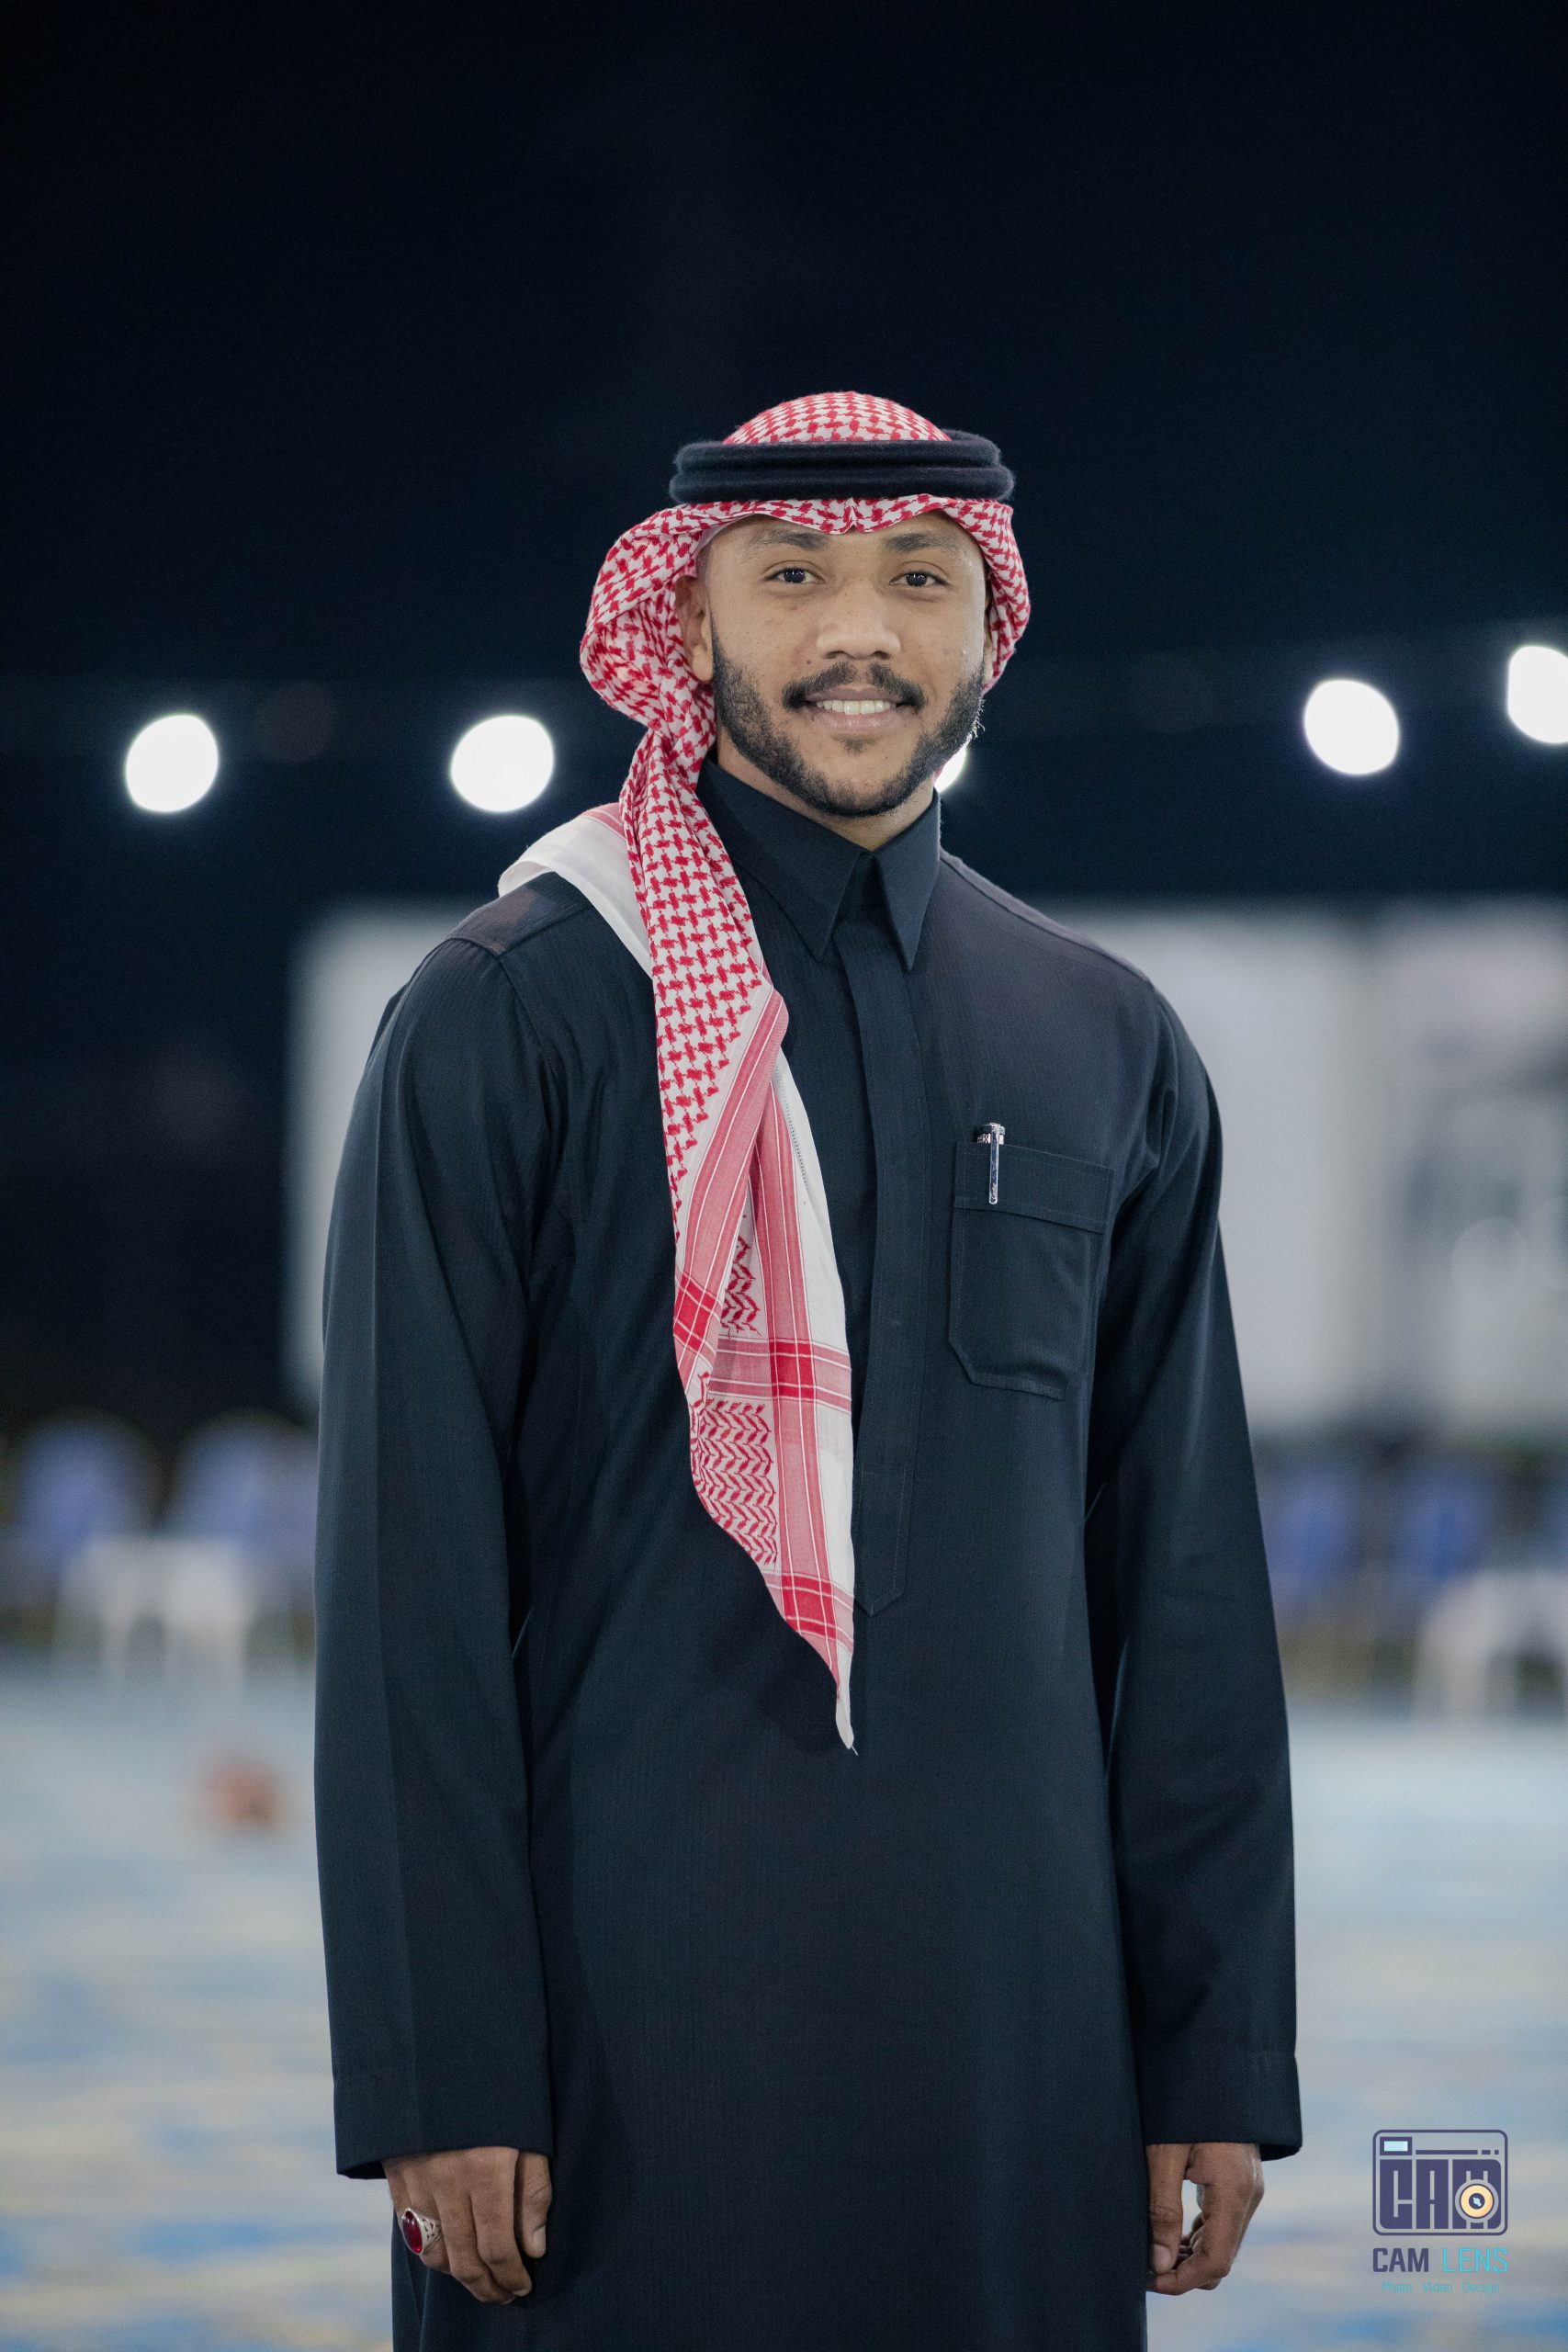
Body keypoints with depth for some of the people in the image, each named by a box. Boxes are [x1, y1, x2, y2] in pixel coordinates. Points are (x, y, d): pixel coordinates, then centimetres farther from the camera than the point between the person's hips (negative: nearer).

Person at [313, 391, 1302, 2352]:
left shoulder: (1110, 1053, 12)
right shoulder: (506, 1022, -1)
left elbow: (1187, 1578, 12)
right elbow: (407, 1579, -5)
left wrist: (1219, 2057, 6)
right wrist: (439, 2077, -11)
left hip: (1008, 2012, 4)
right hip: (618, 2010, -3)